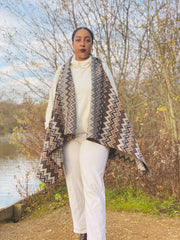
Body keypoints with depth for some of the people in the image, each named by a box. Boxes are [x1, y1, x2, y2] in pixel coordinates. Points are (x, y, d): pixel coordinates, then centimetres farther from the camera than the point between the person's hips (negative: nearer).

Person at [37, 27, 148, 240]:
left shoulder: (101, 69, 4)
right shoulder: (62, 72, 9)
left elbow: (113, 102, 4)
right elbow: (53, 103, 9)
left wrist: (117, 136, 0)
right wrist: (49, 134, 1)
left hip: (96, 134, -3)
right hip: (69, 136, 3)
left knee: (93, 185, -16)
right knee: (75, 185, 5)